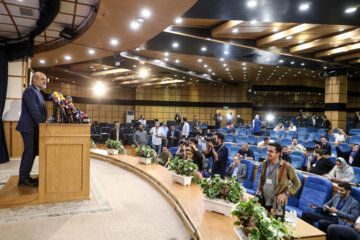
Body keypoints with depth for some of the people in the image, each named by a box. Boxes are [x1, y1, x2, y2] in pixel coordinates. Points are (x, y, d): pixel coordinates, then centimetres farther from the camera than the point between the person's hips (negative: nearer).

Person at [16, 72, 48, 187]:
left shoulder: (37, 91, 18)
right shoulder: (29, 90, -12)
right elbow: (33, 110, -19)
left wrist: (42, 123, 8)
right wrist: (42, 125, -18)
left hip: (35, 127, 9)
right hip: (29, 127, -9)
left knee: (32, 152, 11)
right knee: (29, 153, -5)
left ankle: (25, 177, 20)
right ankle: (23, 179, 5)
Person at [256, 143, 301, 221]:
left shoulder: (287, 167, -15)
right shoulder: (265, 163, 1)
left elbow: (297, 183, -7)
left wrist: (285, 194, -14)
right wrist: (258, 189, 12)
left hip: (277, 203, -5)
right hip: (263, 201, 5)